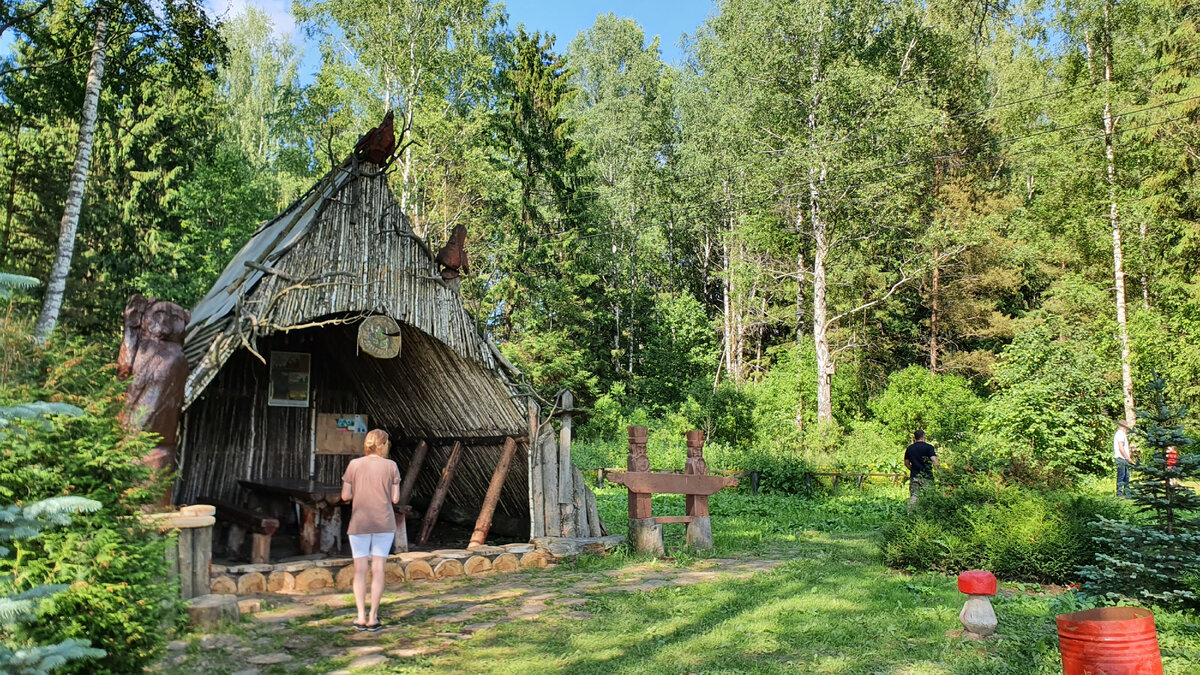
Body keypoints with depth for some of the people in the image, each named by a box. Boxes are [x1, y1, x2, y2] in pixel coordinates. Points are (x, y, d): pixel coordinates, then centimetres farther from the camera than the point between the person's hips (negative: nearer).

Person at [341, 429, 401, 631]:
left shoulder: (354, 465, -1)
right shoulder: (390, 466, -3)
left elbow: (345, 495, -1)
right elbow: (395, 498, -4)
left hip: (359, 523, 1)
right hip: (384, 523, -1)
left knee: (360, 569, 7)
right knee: (378, 569, 3)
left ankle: (361, 617, 5)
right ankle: (373, 618, 4)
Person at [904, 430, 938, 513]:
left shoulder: (909, 448, 8)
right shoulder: (928, 447, -5)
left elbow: (906, 463, 14)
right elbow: (934, 460, -15)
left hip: (914, 476, 3)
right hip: (927, 476, -3)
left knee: (913, 497, 4)